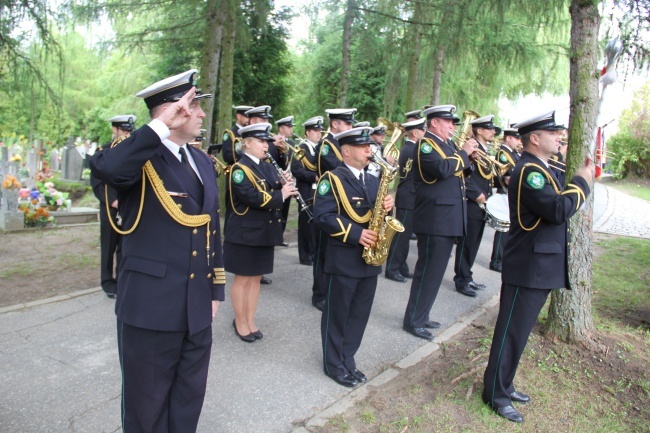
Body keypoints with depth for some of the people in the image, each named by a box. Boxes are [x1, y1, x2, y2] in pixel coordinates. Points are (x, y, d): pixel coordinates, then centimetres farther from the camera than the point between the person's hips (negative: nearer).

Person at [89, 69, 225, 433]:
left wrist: (216, 289, 13)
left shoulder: (203, 162, 10)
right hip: (152, 305, -6)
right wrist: (161, 126, -30)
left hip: (197, 306, 6)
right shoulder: (141, 158, -11)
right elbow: (104, 168, -37)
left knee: (190, 398, 22)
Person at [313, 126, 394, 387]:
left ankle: (347, 359, 30)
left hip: (369, 259, 7)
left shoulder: (373, 181, 15)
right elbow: (322, 217, -18)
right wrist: (355, 234, -23)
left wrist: (387, 206, -5)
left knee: (359, 314, 15)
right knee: (337, 314, 6)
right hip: (343, 261, -7)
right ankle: (334, 364, 21)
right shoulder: (332, 179, -9)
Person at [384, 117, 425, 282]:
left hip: (409, 198, 10)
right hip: (407, 199, -10)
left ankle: (401, 266, 21)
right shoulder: (410, 150, -17)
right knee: (401, 234, -4)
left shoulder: (410, 148, 14)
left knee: (404, 234, 13)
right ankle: (392, 269, 4)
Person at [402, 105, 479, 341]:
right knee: (428, 271, -4)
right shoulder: (425, 144, -11)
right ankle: (413, 321, 7)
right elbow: (444, 169, -27)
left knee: (434, 270, 15)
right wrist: (464, 152, -13)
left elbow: (459, 172, 20)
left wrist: (468, 158, 2)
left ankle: (421, 316, 26)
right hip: (434, 219, -9)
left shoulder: (447, 144, 17)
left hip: (448, 218, 9)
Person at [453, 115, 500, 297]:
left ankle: (467, 277, 24)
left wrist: (487, 196, 8)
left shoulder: (485, 152, 18)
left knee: (473, 244, 14)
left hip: (481, 207, 9)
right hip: (471, 206, -9)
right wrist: (477, 195, -21)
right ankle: (461, 281, 8)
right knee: (466, 244, -1)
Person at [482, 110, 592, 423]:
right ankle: (495, 395, 14)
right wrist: (582, 182, -13)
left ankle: (504, 384, 32)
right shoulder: (528, 171, -18)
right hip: (527, 268, -10)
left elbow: (558, 208, 15)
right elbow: (558, 210, -27)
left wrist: (579, 182, 4)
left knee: (519, 331, 18)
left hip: (540, 267, 10)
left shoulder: (540, 169, 15)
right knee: (512, 333, 1)